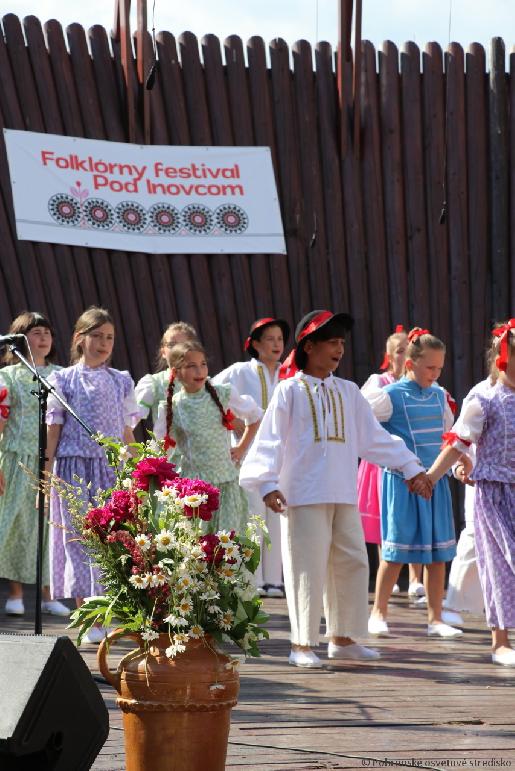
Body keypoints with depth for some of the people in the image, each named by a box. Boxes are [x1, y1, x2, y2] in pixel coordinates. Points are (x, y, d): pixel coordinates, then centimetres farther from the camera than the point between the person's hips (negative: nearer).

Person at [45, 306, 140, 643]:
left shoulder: (120, 382, 11)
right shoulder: (64, 380, 3)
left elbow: (127, 434, 13)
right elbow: (53, 431, 2)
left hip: (113, 470, 2)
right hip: (74, 469, -2)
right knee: (79, 540, -2)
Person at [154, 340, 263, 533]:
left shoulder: (223, 395, 1)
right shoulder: (171, 407, 1)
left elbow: (254, 415, 17)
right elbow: (164, 447, 12)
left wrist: (242, 448, 12)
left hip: (225, 480, 1)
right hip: (190, 482, -1)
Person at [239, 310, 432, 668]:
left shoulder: (348, 392, 13)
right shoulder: (290, 391, -1)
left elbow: (374, 437, 18)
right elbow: (270, 440, -6)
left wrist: (412, 468, 16)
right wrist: (268, 483, -17)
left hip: (344, 496, 5)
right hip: (303, 495, -5)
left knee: (353, 564, 7)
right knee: (307, 568, -5)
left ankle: (343, 638, 18)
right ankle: (302, 645, 2)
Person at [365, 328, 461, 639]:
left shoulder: (439, 395, 11)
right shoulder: (391, 396, -7)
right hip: (402, 481, -5)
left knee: (439, 552, 4)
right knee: (397, 550, -3)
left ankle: (436, 618, 10)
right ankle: (379, 613, 10)